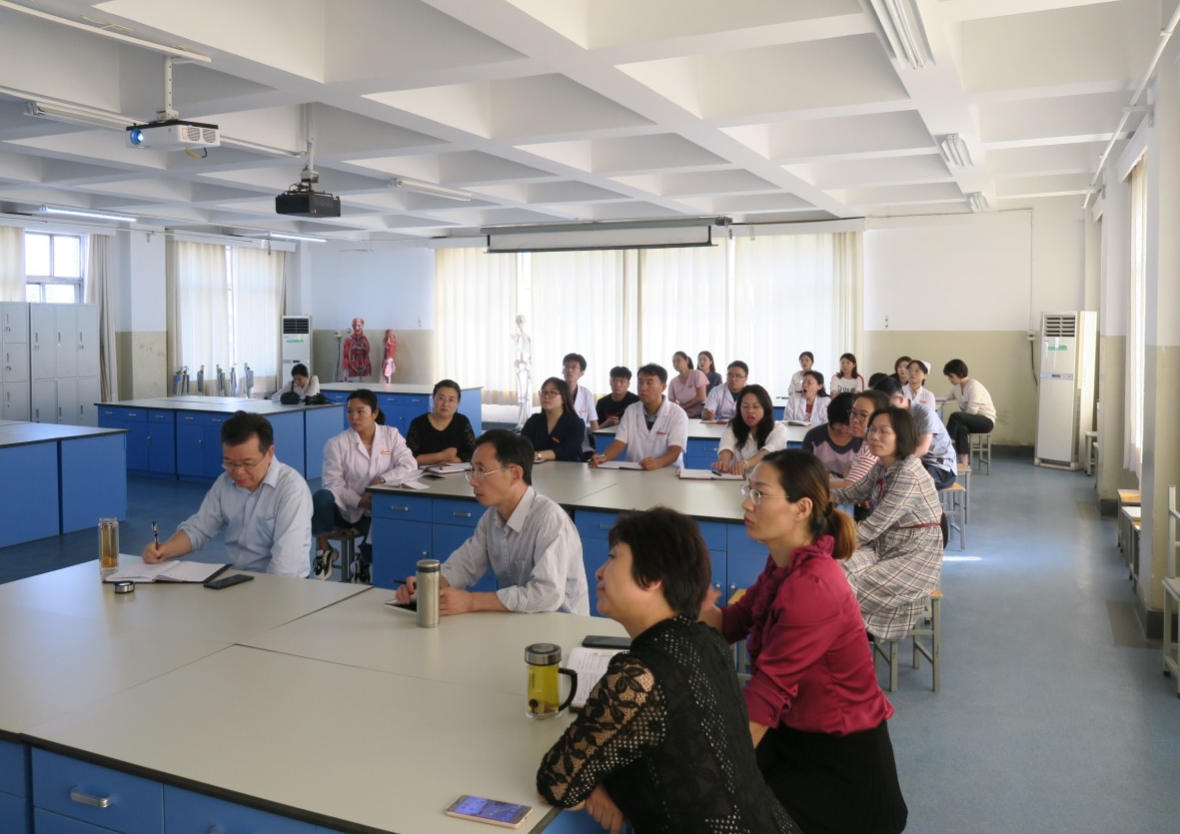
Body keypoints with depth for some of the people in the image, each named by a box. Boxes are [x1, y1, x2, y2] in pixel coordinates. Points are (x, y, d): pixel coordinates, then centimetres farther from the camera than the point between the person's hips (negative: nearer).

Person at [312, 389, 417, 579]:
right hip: (346, 508, -1)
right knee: (321, 498, -33)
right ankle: (324, 550, -8)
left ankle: (365, 561, 18)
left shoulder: (391, 435, 0)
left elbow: (410, 465, -9)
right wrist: (359, 501, -25)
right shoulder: (336, 443, -7)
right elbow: (333, 483, -11)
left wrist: (382, 479, -24)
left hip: (378, 510, 1)